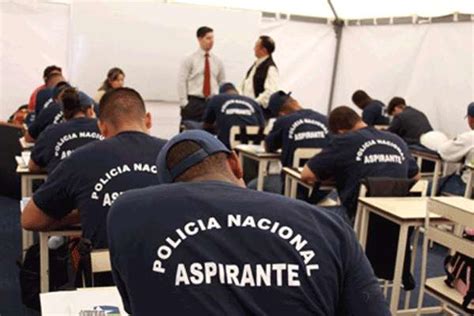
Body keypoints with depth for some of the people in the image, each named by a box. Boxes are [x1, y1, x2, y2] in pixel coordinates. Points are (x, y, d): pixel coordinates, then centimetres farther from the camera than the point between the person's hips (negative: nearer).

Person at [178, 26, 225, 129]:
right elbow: (181, 82, -4)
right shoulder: (190, 59, 0)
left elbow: (222, 83, 15)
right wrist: (184, 103, -9)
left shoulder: (217, 61, 11)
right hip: (194, 103, -4)